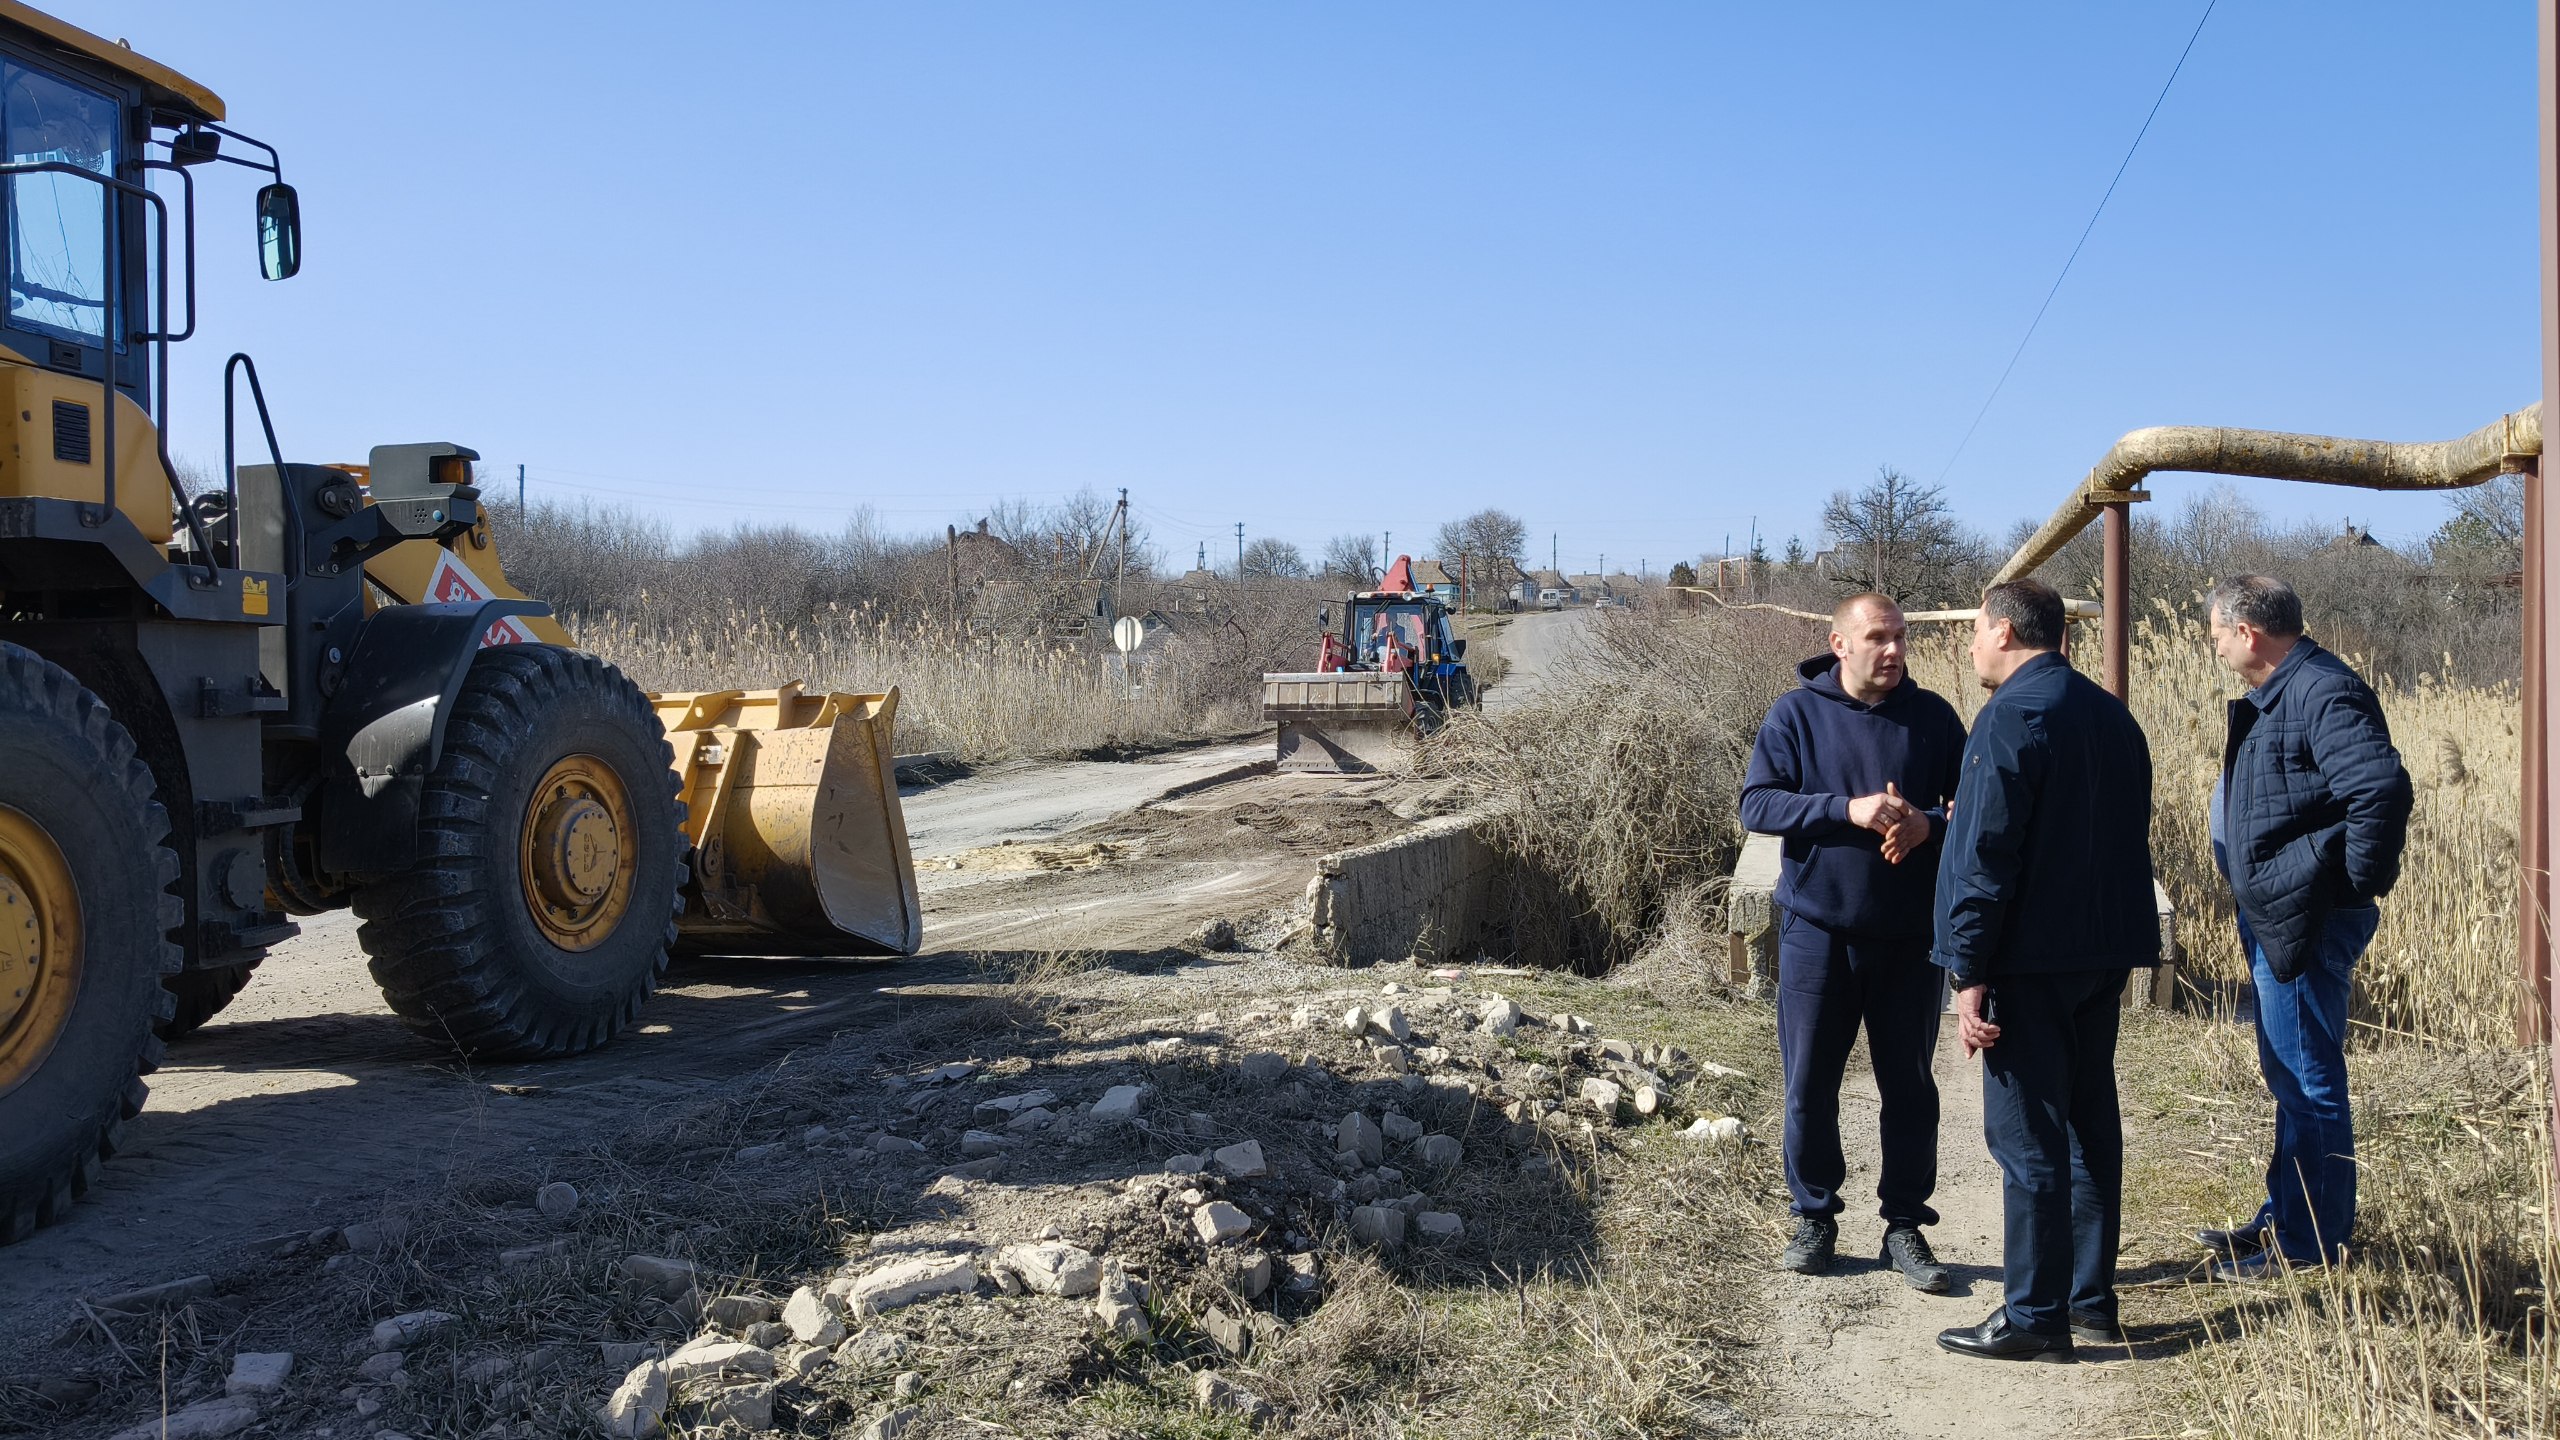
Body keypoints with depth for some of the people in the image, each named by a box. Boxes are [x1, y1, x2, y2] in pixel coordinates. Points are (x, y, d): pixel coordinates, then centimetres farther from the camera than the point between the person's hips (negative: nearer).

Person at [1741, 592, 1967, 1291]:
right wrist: (1848, 809, -22)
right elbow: (1756, 804, -10)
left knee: (1910, 1087, 8)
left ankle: (1906, 1224, 21)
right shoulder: (1796, 714, -2)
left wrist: (1926, 823, -16)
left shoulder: (1933, 716, 2)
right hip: (1817, 931, -1)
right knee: (1809, 1083, 6)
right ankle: (1814, 1216, 22)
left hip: (1909, 936, 1)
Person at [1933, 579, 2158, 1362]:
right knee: (2089, 1123, 14)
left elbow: (1986, 856, -19)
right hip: (2106, 948, 9)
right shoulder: (2111, 714, 13)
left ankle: (2036, 1318, 2)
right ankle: (2090, 1299, 23)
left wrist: (1968, 973, -17)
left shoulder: (2011, 716, -14)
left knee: (2027, 1136, -3)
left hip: (2032, 959, -9)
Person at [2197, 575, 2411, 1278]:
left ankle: (2306, 1243, 8)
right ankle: (2282, 1217, 32)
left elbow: (2382, 788, -30)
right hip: (2274, 919, 11)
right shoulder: (2276, 696, 14)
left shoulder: (2323, 692, -19)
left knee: (2307, 1080, -2)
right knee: (2289, 1078, 19)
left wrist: (2356, 885, -21)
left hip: (2307, 923, -11)